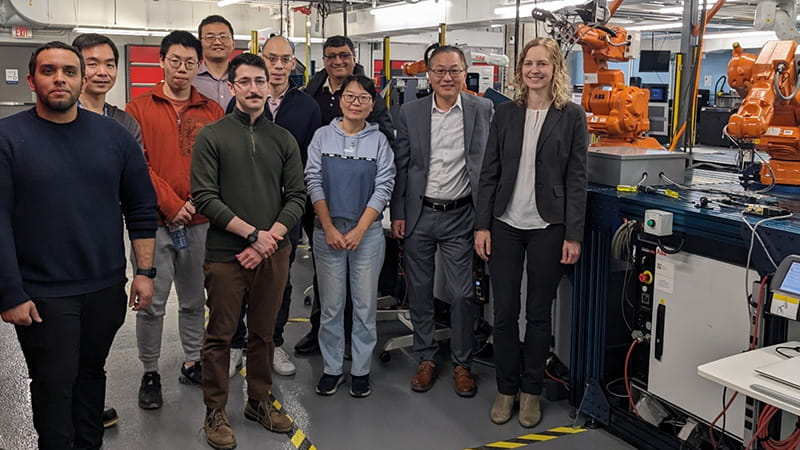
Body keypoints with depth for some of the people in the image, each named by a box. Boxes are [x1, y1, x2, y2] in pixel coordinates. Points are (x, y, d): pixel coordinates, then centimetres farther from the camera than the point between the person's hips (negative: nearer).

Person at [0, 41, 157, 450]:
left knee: (92, 374, 17)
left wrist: (145, 271, 1)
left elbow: (142, 208, 6)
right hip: (41, 293, -3)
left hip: (106, 288, 3)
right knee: (54, 386, 6)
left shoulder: (114, 135, 3)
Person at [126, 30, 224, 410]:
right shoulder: (139, 108, 1)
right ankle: (150, 373, 18)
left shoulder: (212, 111, 8)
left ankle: (192, 363, 28)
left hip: (199, 221, 3)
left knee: (194, 300, 13)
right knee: (153, 302, 2)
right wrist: (171, 204, -13)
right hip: (154, 221, -2)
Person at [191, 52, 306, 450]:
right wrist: (253, 234, -14)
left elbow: (297, 196, 5)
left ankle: (259, 401, 30)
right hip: (225, 254, -3)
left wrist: (270, 239, -9)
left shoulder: (283, 140, 9)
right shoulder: (211, 136, -2)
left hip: (273, 253, 3)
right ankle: (215, 412, 20)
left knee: (264, 333, 13)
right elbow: (205, 197, -9)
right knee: (220, 335, 5)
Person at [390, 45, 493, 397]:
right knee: (419, 290, 10)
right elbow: (401, 166, 4)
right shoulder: (410, 112, 2)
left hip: (460, 215, -1)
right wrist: (397, 215, 1)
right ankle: (426, 358, 26)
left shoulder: (482, 110, 0)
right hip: (418, 214, 2)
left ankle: (462, 364, 19)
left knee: (462, 294, 2)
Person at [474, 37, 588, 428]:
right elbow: (489, 172, 5)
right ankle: (506, 389, 23)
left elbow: (576, 179, -2)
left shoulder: (572, 116, 0)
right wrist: (482, 225, 0)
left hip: (548, 227, -2)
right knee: (504, 312, 6)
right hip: (505, 225, 2)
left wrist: (573, 235, -6)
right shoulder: (505, 114, 5)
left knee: (538, 313, 9)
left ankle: (531, 391, 24)